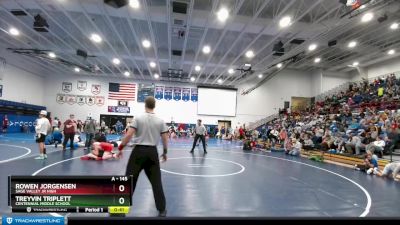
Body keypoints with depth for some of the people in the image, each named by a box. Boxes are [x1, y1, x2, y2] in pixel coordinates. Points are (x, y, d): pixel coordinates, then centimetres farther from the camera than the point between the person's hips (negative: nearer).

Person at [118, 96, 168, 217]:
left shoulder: (138, 118, -4)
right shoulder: (160, 121, 2)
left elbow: (128, 135, -10)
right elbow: (165, 139, 3)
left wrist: (120, 147, 2)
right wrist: (165, 152, 17)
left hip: (138, 151, -2)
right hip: (152, 152, 2)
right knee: (156, 181, 8)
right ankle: (162, 210, 14)